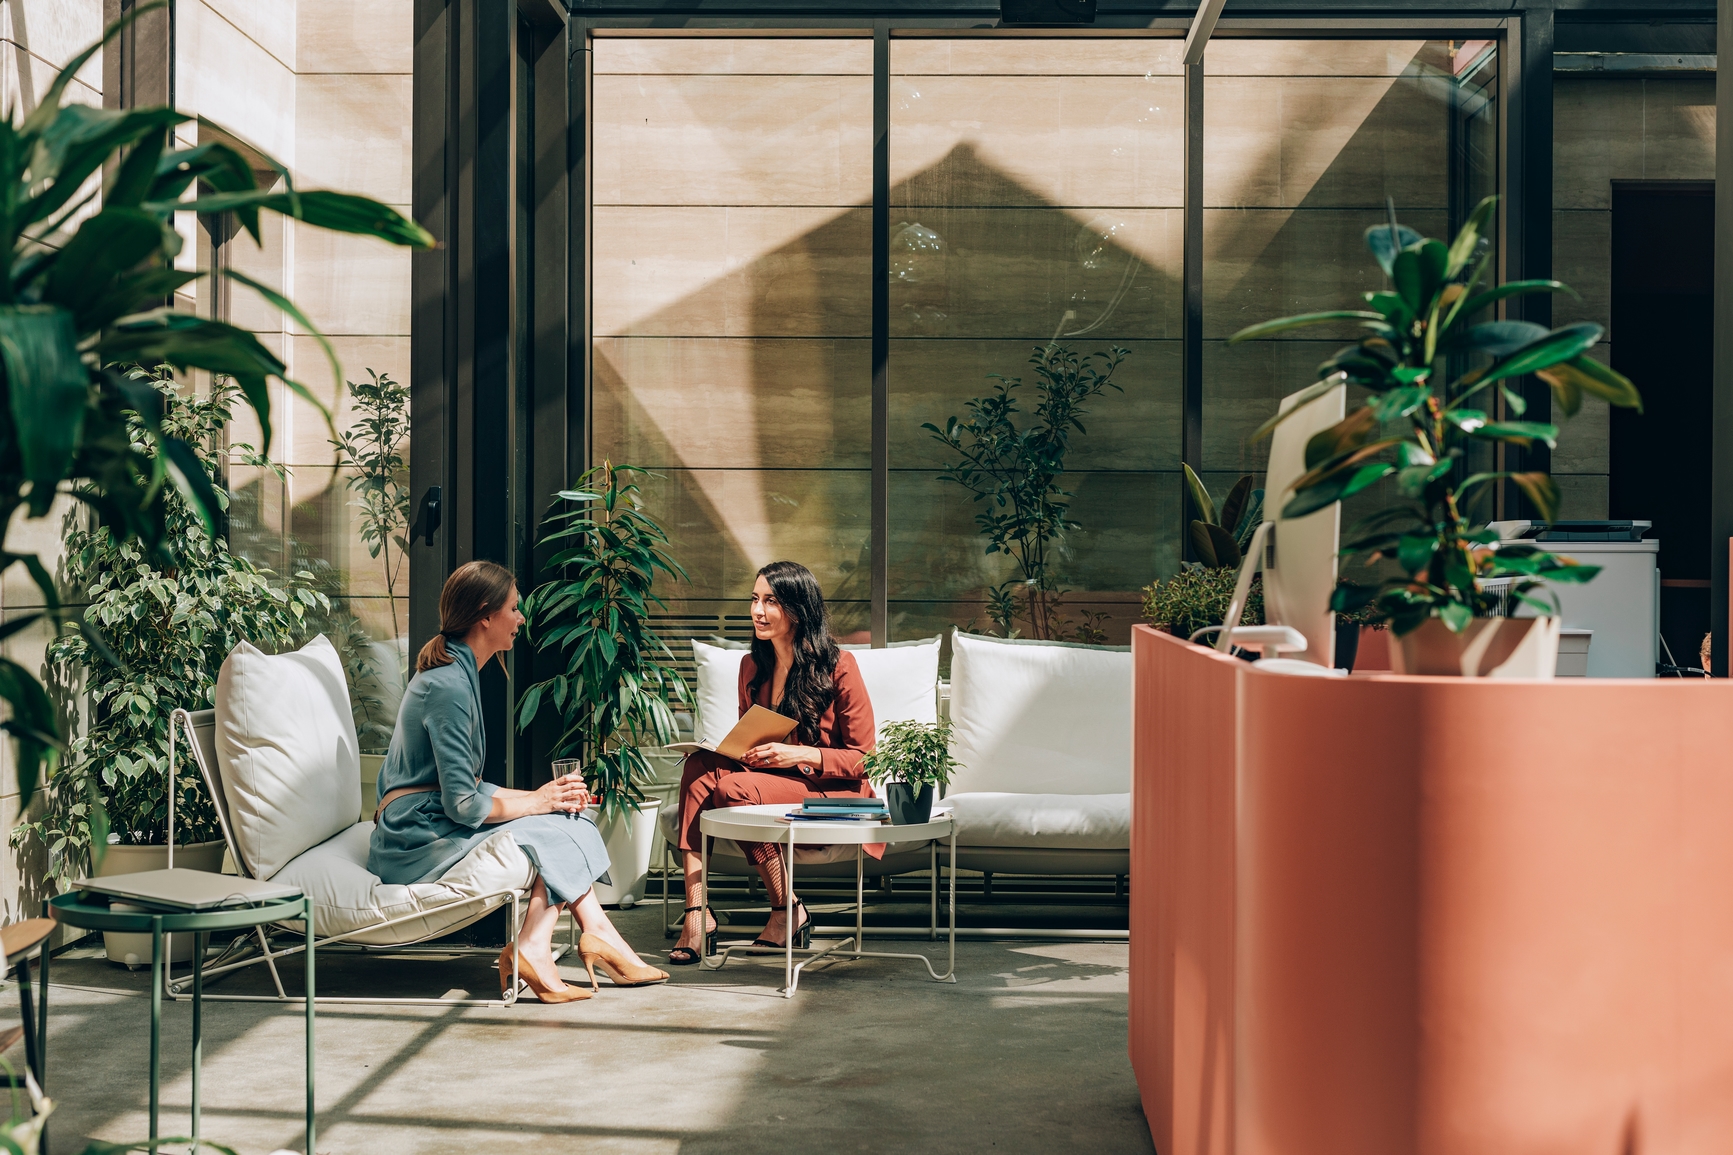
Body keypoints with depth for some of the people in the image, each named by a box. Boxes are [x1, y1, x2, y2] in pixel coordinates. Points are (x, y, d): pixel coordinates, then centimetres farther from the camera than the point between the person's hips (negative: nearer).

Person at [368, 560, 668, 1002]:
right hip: (419, 839, -9)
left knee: (563, 817, -1)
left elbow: (468, 788, 15)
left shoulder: (456, 671, 14)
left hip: (430, 823, 9)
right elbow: (463, 806, -22)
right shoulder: (449, 685, -19)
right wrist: (536, 801, -8)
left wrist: (541, 797, 3)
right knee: (550, 832, -13)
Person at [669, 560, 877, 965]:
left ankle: (787, 912, -14)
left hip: (833, 793, -6)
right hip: (769, 778, 6)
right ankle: (696, 911, -30)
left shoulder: (838, 666, -10)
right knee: (700, 767, -23)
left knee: (735, 788, -30)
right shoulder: (752, 666, 8)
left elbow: (862, 758, -8)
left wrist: (801, 755, -23)